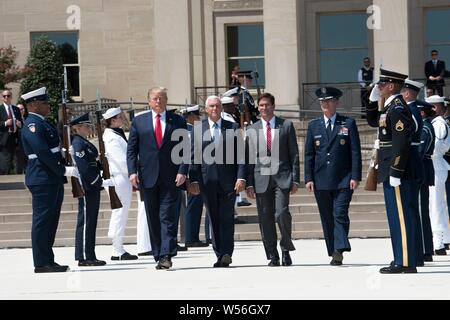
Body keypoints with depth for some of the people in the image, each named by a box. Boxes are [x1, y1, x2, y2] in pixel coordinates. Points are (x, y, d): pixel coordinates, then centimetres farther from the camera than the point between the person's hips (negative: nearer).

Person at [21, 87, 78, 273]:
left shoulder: (42, 123, 18)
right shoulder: (33, 125, -14)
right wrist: (64, 170, -19)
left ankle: (48, 261, 17)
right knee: (42, 220, -6)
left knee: (50, 221, 12)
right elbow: (43, 152, -22)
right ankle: (42, 263, -4)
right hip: (42, 180, -10)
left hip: (53, 180, 10)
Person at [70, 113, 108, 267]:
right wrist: (101, 182, -18)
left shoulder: (84, 143, 17)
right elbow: (84, 167, -21)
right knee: (86, 221, -7)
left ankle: (89, 256, 15)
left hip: (92, 187, 10)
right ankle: (84, 257, -6)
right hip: (87, 189, -10)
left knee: (90, 222, 11)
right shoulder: (78, 144, -14)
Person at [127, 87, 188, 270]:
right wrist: (132, 171, -5)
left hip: (171, 178, -2)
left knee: (168, 217, -9)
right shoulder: (139, 121, 10)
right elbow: (131, 149, 8)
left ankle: (166, 256, -14)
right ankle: (158, 256, 11)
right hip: (148, 177, 2)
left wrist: (182, 171, -8)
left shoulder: (177, 121, 7)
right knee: (153, 219, 5)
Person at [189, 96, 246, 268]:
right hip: (207, 181, 1)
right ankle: (220, 254, 8)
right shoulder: (198, 129, 8)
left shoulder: (233, 128, 7)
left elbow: (240, 155, 4)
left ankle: (226, 254, -10)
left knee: (227, 218, -7)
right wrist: (194, 179, -2)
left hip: (228, 180, -1)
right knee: (214, 219, 4)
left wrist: (241, 177, -6)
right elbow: (194, 156, 6)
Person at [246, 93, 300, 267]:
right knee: (265, 218, 0)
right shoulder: (252, 130, 11)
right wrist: (249, 183, 2)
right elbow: (249, 159, 10)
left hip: (282, 178, -2)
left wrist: (295, 179, -1)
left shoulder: (286, 126, 7)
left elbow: (294, 154, 6)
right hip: (261, 179, 2)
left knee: (282, 213, -15)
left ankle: (286, 249, 4)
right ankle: (272, 256, 8)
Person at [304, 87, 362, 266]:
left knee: (340, 214, -13)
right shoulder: (314, 126, 12)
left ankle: (340, 250, -19)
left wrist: (355, 177, -7)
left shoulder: (348, 124, 4)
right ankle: (334, 253, 10)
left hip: (343, 180, -3)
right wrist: (308, 178, 1)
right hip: (321, 181, 3)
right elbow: (309, 155, 10)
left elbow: (355, 152, 1)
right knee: (327, 218, 4)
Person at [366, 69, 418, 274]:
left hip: (398, 172, -10)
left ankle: (406, 263, -6)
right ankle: (401, 260, 17)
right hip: (391, 172, 10)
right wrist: (373, 100, 16)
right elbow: (373, 121, 32)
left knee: (401, 216, -7)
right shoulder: (390, 107, 15)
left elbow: (401, 143, -22)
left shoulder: (398, 108, -16)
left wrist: (395, 173, -24)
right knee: (396, 216, 12)